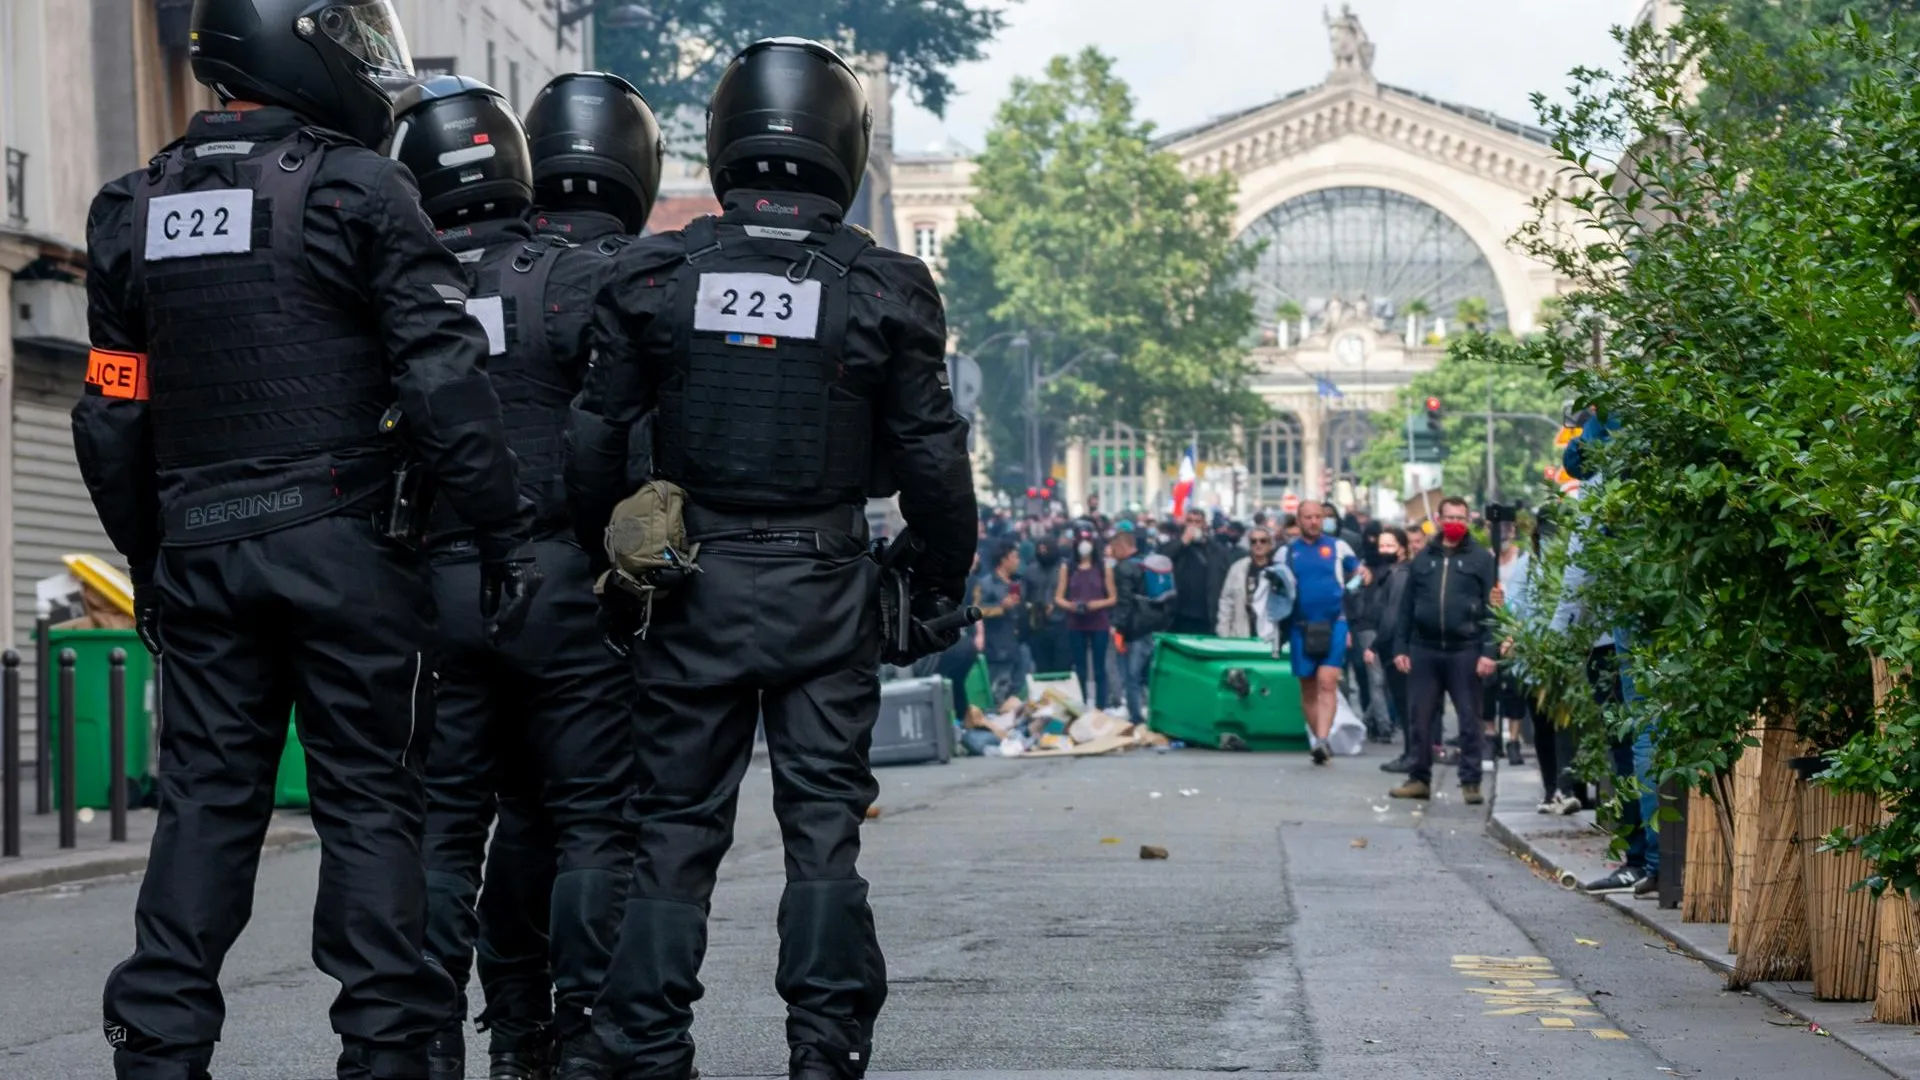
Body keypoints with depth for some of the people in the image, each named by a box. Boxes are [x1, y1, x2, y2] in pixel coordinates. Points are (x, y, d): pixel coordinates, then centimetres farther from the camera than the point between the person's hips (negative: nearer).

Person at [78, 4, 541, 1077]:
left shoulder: (137, 209, 11)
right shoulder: (357, 189, -7)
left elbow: (113, 419, 13)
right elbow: (444, 382, -12)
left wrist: (151, 564, 21)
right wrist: (506, 533, -8)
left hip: (199, 549, 5)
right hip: (344, 545, -5)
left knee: (206, 804, 9)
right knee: (370, 805, 2)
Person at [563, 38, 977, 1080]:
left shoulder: (654, 275, -1)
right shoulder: (882, 288, -4)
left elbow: (595, 440, 3)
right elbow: (932, 457, -1)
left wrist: (608, 562, 15)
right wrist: (941, 587, 10)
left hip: (689, 584, 1)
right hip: (824, 593, -1)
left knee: (676, 818, 8)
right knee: (823, 818, 5)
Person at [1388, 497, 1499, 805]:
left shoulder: (1481, 559, 3)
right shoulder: (1423, 559, 12)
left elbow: (1492, 607, -3)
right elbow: (1407, 606, 12)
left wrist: (1489, 651, -11)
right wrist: (1400, 647, 5)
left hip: (1465, 651, -3)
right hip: (1424, 650, 3)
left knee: (1469, 720, 1)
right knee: (1421, 719, 6)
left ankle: (1471, 782, 5)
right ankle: (1419, 779, 15)